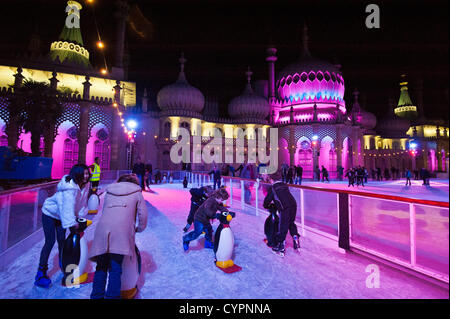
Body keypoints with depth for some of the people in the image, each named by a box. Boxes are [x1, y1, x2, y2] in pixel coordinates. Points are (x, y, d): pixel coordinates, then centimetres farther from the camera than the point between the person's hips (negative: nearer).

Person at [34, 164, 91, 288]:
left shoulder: (85, 185, -13)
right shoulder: (70, 187, -36)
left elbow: (83, 202, -5)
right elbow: (68, 207, -38)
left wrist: (81, 216, -8)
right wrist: (72, 223, -38)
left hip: (62, 215, 6)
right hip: (50, 214, -6)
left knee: (62, 240, 13)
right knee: (50, 242, -8)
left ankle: (63, 264, 31)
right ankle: (41, 272, 3)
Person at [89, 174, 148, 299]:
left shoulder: (109, 192, 28)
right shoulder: (136, 192, 17)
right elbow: (143, 214, 11)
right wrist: (139, 229, 26)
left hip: (102, 230, 3)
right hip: (121, 232, -3)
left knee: (101, 266, 12)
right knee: (115, 268, -1)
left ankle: (97, 295, 12)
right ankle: (112, 296, -5)